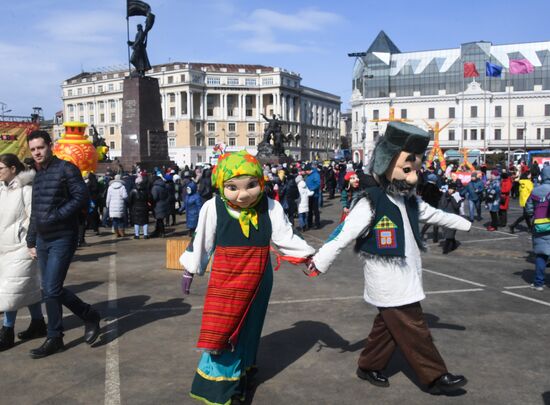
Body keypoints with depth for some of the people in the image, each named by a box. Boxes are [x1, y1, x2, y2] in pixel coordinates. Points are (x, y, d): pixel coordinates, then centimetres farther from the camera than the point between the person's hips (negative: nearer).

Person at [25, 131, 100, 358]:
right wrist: (31, 241, 18)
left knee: (51, 290, -7)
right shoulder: (37, 176, 15)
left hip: (62, 238, -8)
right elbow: (35, 213, 19)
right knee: (51, 289, 9)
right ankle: (89, 316, 22)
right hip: (43, 240, 8)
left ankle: (54, 339, 11)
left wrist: (55, 217, -21)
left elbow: (81, 198, -17)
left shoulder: (66, 169, -7)